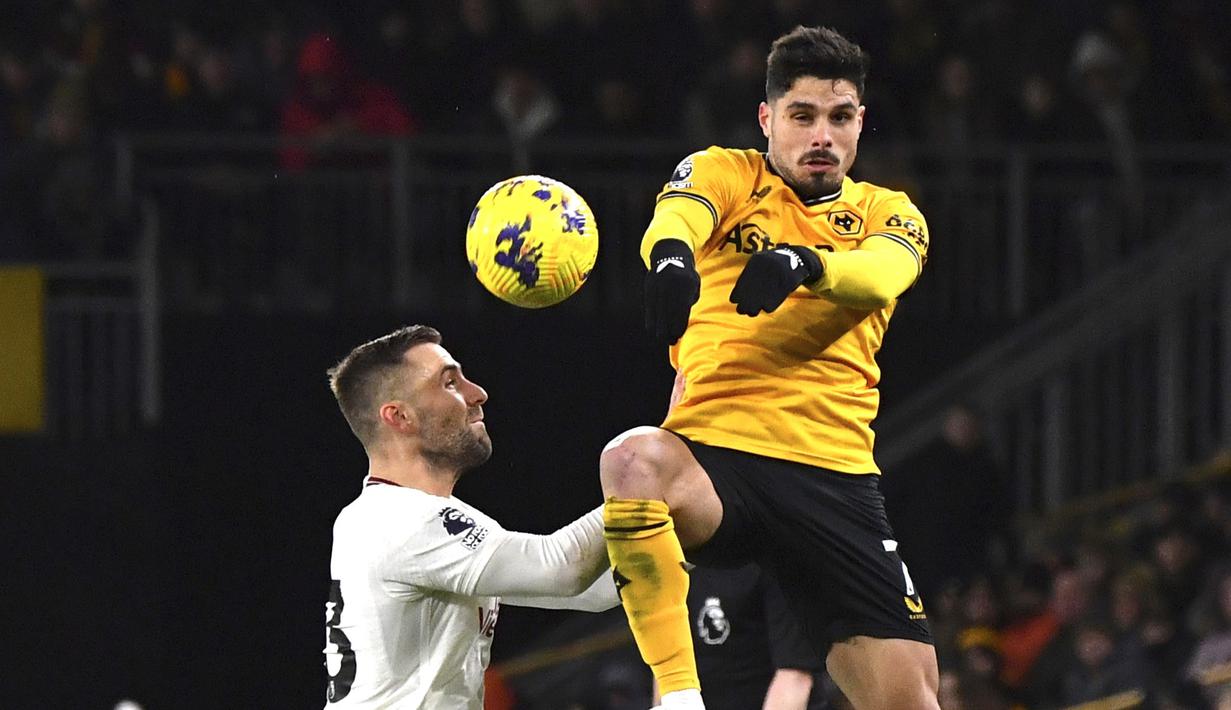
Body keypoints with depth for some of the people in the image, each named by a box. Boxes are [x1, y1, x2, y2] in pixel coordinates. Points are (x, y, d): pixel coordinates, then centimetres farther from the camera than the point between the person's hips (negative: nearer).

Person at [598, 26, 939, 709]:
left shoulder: (887, 215, 16)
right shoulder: (724, 173, 10)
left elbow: (880, 276, -9)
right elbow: (676, 216, -15)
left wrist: (804, 262, -32)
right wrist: (670, 254, -40)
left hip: (835, 477, 2)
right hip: (714, 452, -2)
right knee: (633, 461, -38)